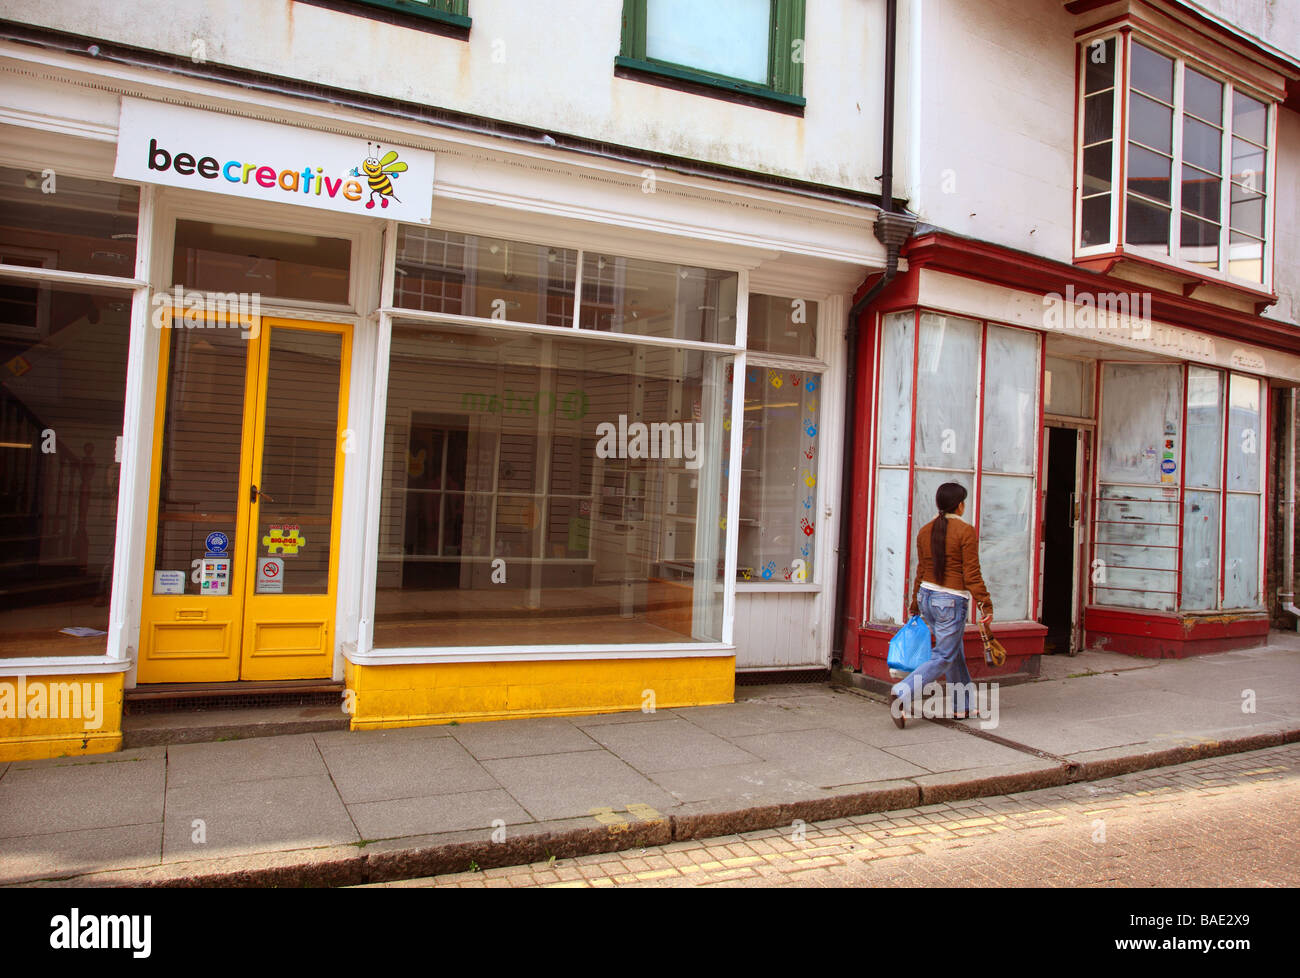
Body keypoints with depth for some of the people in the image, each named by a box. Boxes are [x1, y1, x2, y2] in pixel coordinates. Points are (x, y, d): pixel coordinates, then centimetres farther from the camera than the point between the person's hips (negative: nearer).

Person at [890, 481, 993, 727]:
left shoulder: (925, 531, 6)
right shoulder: (966, 531, -11)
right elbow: (972, 574, -13)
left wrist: (915, 603, 19)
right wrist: (986, 604, -9)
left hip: (927, 596, 7)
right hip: (951, 601, -7)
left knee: (955, 652, 20)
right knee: (943, 658, -1)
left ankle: (962, 706, 28)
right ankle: (903, 693, -15)